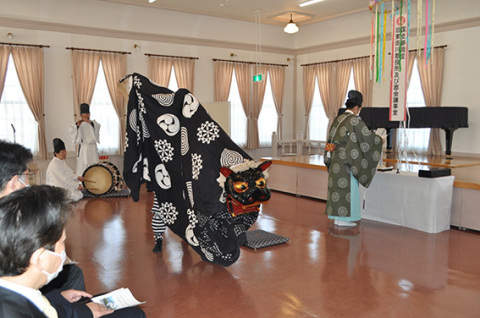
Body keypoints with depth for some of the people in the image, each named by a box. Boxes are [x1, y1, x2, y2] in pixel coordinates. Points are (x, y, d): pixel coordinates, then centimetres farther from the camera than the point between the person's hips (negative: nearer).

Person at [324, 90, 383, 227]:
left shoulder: (338, 119, 12)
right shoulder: (355, 120, -11)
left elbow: (331, 138, 16)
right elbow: (368, 136, -6)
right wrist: (380, 139, 13)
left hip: (335, 158, 8)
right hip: (346, 159, -8)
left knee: (337, 186, 11)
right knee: (347, 187, 0)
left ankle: (337, 216, 18)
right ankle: (343, 219, 5)